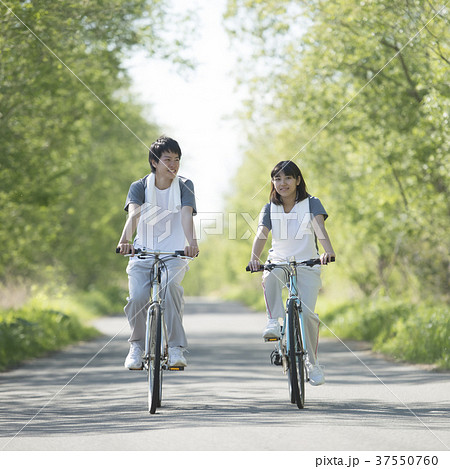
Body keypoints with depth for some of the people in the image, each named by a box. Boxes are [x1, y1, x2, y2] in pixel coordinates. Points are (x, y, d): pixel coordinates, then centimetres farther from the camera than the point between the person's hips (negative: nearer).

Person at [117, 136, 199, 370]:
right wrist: (125, 240, -37)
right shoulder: (139, 187, 2)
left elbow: (186, 214, -14)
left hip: (173, 254, 0)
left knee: (170, 287, -31)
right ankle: (137, 345, 4)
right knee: (137, 297, -22)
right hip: (142, 254, 1)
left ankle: (176, 347, -23)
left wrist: (191, 242, -33)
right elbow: (134, 213, -17)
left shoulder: (184, 186, 3)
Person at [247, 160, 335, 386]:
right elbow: (261, 234, -10)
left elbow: (319, 227, -18)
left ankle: (313, 362, 4)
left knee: (307, 312, -15)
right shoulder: (270, 209, 5)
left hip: (307, 265, -1)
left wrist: (328, 250, -39)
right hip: (279, 262, 2)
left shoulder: (311, 204, 0)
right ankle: (273, 321, -28)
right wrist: (254, 258, -31)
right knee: (270, 276, -37)